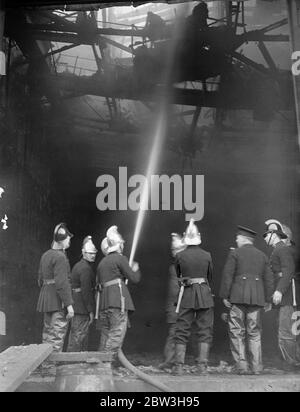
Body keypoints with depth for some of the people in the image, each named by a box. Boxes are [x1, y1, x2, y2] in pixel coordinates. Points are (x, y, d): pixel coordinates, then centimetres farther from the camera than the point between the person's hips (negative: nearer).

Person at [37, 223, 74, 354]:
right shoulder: (60, 257, -15)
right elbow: (62, 283, -22)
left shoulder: (45, 255, 13)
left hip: (46, 299, 9)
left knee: (47, 337, 16)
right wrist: (69, 305, -21)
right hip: (58, 303, -9)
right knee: (57, 337, -6)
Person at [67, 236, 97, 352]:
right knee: (78, 336, -5)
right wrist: (91, 311, -17)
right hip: (82, 309, -10)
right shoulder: (85, 268, -17)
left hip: (76, 306, 10)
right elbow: (86, 291, -21)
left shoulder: (78, 265, 16)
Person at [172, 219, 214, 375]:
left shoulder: (180, 256, -2)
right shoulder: (207, 255, 0)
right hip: (205, 295, 0)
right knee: (205, 330, 7)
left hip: (186, 294, 0)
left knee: (182, 331, 6)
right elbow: (210, 276, 12)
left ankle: (179, 365, 3)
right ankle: (202, 365, 4)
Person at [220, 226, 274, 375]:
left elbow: (227, 276, -5)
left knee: (237, 332, 2)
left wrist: (225, 296, -2)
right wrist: (268, 300, 17)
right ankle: (256, 366, 7)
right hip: (257, 298, 4)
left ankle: (242, 365, -2)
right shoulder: (262, 256, 14)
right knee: (254, 332, 9)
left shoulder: (235, 253, 1)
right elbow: (268, 280, 13)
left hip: (238, 296, -4)